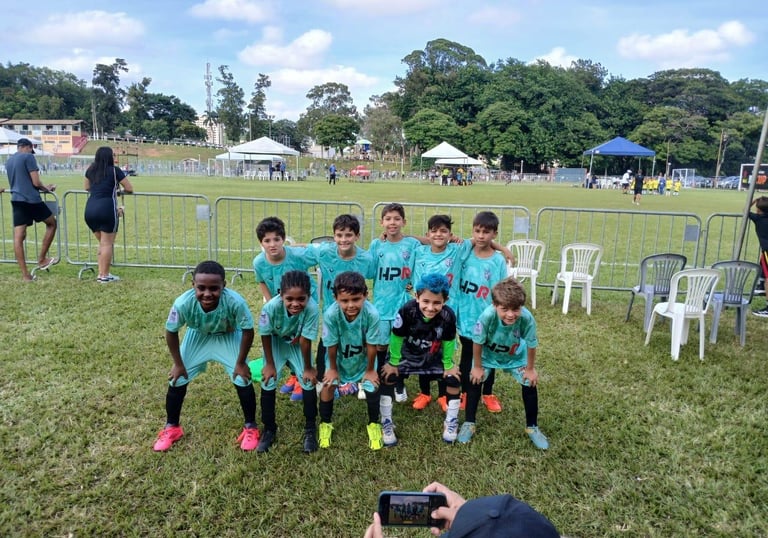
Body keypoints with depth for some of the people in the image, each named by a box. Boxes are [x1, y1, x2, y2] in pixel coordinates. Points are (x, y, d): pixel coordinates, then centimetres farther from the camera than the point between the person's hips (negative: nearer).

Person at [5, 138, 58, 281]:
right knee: (52, 223, 15)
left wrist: (42, 187, 29)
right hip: (31, 199, -7)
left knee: (18, 237, 1)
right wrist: (46, 188, 10)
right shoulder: (28, 157, -5)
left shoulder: (9, 161, 19)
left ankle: (25, 274, 1)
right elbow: (36, 182, -11)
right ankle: (42, 259, 13)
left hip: (16, 200, 7)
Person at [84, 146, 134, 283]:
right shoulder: (114, 171, 1)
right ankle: (104, 275, 0)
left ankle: (101, 273, 16)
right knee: (107, 243, 0)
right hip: (106, 209, -6)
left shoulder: (90, 170, 16)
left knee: (102, 242, 18)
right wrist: (119, 191, 24)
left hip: (90, 209, 6)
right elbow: (129, 189, 3)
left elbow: (87, 188, 29)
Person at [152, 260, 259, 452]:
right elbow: (171, 332, -15)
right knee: (177, 379, 1)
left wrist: (240, 363, -14)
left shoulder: (235, 302, -42)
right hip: (198, 336, 2)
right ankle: (171, 428, 26)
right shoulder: (183, 303, -37)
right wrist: (178, 363, -7)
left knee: (243, 380, -7)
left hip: (228, 336, -1)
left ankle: (251, 428, 16)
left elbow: (248, 331, -23)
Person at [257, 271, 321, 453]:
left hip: (298, 344, 0)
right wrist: (270, 364, -8)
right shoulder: (271, 307, -37)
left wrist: (308, 368, -12)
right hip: (276, 342, 0)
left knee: (309, 382, -7)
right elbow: (266, 336, -18)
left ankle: (310, 428, 13)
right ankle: (269, 429, 16)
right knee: (268, 382, -5)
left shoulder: (312, 309, -39)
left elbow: (305, 341, -25)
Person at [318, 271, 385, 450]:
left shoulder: (371, 314, -38)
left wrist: (370, 369, -9)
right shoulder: (331, 314, -37)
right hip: (338, 356, 0)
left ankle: (373, 424, 22)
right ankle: (325, 423, 21)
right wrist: (333, 368, -6)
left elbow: (371, 345, -23)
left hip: (363, 357, 0)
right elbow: (332, 345, -21)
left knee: (372, 386, -6)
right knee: (328, 384, -7)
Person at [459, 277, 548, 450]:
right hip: (488, 354, -1)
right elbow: (477, 342, -24)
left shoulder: (527, 318, -39)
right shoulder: (487, 316, -42)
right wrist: (477, 367, -12)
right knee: (474, 380, -9)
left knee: (530, 384, -4)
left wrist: (530, 369, -6)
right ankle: (469, 424, 10)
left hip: (516, 356, 1)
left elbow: (531, 345, -19)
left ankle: (532, 427, 17)